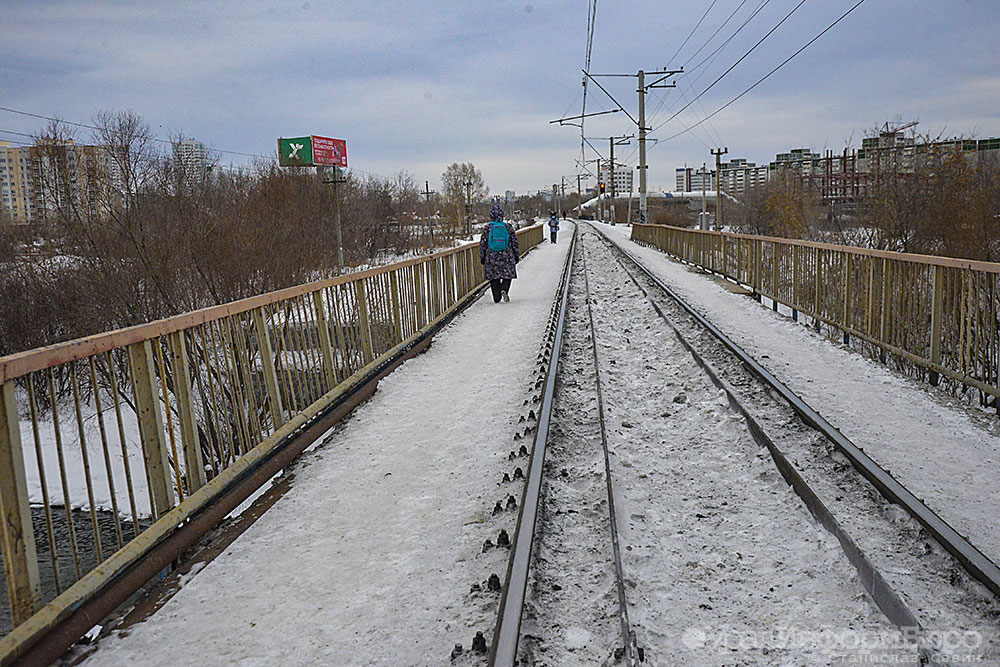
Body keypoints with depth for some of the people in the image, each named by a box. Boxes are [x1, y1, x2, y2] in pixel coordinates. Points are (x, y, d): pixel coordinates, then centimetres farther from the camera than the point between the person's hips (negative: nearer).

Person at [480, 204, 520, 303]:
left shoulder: (487, 228, -1)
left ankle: (496, 298, 7)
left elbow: (483, 244, 3)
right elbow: (514, 243, 4)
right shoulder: (508, 227, -1)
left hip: (492, 258, 0)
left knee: (494, 277, 9)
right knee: (508, 275, 11)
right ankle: (504, 290, -15)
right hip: (507, 257, 0)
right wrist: (517, 256, 14)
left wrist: (482, 258, 12)